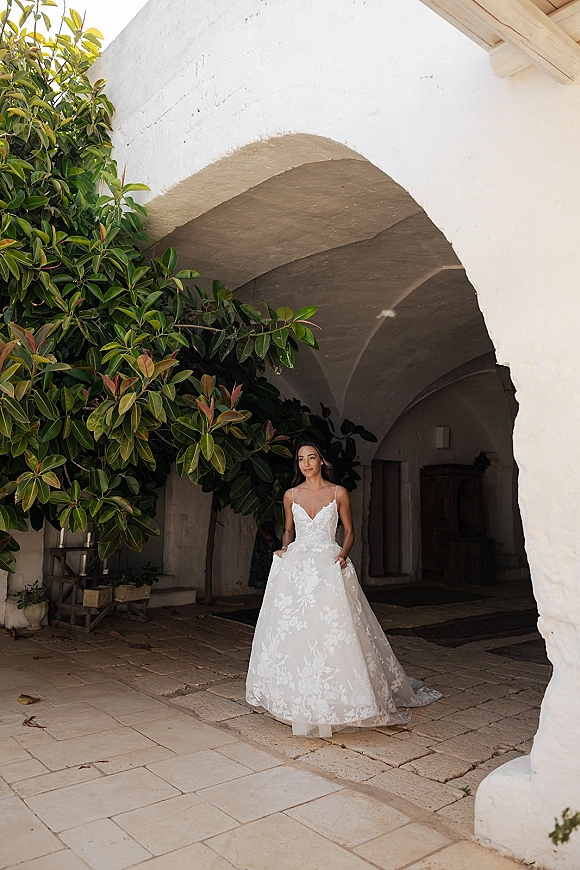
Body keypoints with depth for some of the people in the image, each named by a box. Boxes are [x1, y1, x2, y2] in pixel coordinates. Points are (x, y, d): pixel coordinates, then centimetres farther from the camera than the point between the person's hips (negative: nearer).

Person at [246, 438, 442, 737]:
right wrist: (285, 548, 3)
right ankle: (300, 701, 13)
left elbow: (349, 531, 8)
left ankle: (336, 696, 7)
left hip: (329, 566, -2)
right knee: (291, 631, -1)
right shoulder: (291, 495, 10)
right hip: (296, 565, 3)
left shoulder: (339, 493, 3)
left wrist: (343, 553, -9)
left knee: (334, 630, -9)